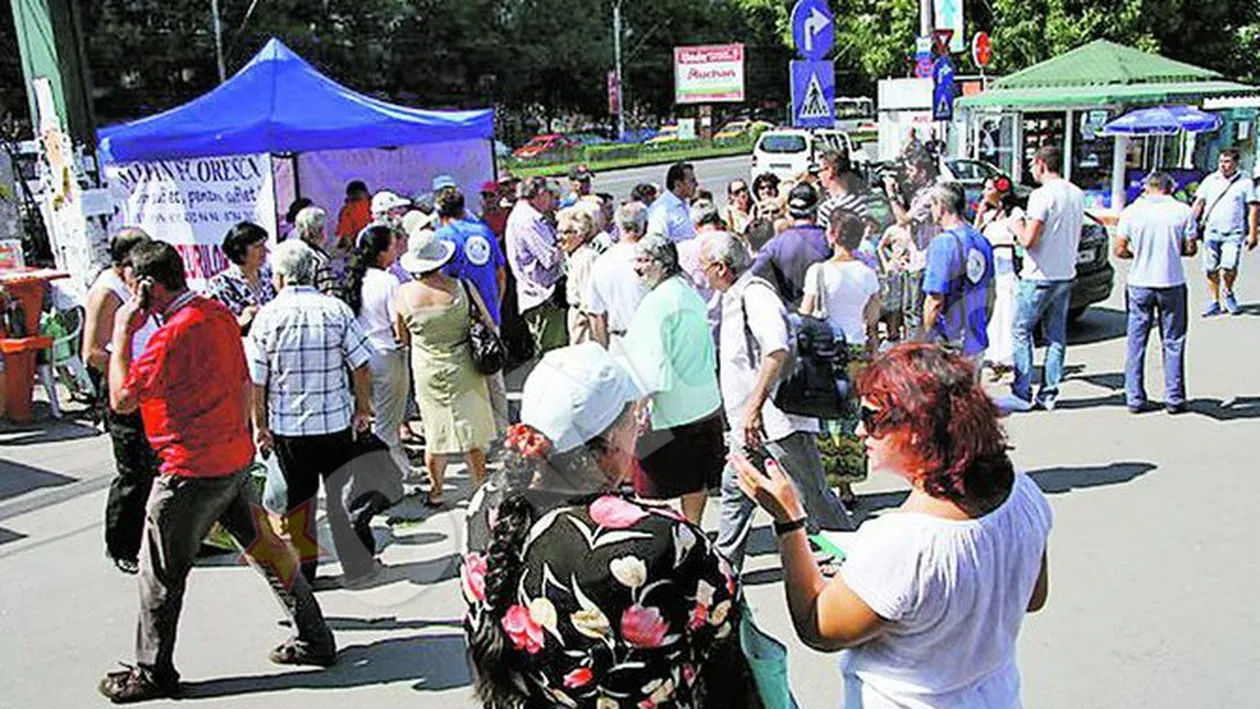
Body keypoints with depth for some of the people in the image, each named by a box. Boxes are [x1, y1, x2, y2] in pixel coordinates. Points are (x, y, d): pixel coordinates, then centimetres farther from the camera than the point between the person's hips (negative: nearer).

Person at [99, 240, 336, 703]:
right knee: (263, 547, 16)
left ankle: (153, 673, 22)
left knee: (160, 572, 8)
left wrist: (123, 332, -12)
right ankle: (314, 641, 23)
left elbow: (122, 400, -17)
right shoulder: (218, 313, 4)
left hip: (192, 471, -8)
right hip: (236, 459, 8)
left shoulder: (172, 335, -21)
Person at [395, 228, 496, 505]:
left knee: (435, 432, 15)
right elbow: (488, 325, -3)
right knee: (472, 433, 10)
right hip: (463, 369, -1)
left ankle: (436, 491, 28)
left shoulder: (403, 294, -10)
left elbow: (403, 338, 3)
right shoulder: (461, 287, -14)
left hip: (427, 371, 1)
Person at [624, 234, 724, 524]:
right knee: (697, 478, 16)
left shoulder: (657, 301, -16)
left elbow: (652, 360, -21)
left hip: (670, 410, -9)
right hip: (706, 403, 9)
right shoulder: (691, 294, 11)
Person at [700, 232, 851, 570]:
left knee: (813, 496, 0)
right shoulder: (734, 296, 15)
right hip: (750, 421, 10)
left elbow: (777, 350, -32)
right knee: (734, 489, 14)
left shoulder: (754, 293, -18)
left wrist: (754, 406, -34)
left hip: (778, 418, -10)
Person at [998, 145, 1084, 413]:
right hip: (1066, 274, 8)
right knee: (1057, 336, 11)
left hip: (1039, 277, -8)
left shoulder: (1042, 195, -16)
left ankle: (1021, 394, 1)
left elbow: (1029, 240, -20)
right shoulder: (1077, 194, 10)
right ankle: (1049, 394, 15)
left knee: (1021, 332, 1)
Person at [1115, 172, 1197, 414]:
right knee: (1173, 343, 10)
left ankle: (1135, 399, 11)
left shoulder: (1132, 211, -4)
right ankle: (1174, 399, 14)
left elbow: (1120, 250, -4)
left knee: (1136, 342, 9)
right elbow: (1190, 249, -1)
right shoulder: (1183, 211, -5)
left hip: (1139, 284, 0)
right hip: (1172, 284, 0)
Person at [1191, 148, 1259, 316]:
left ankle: (1227, 292, 13)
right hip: (1211, 231, 2)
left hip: (1233, 234, -2)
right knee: (1211, 270, 4)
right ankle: (1214, 302, 16)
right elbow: (1198, 203, 10)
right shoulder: (1210, 180, 9)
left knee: (1229, 267, -16)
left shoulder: (1245, 183, 3)